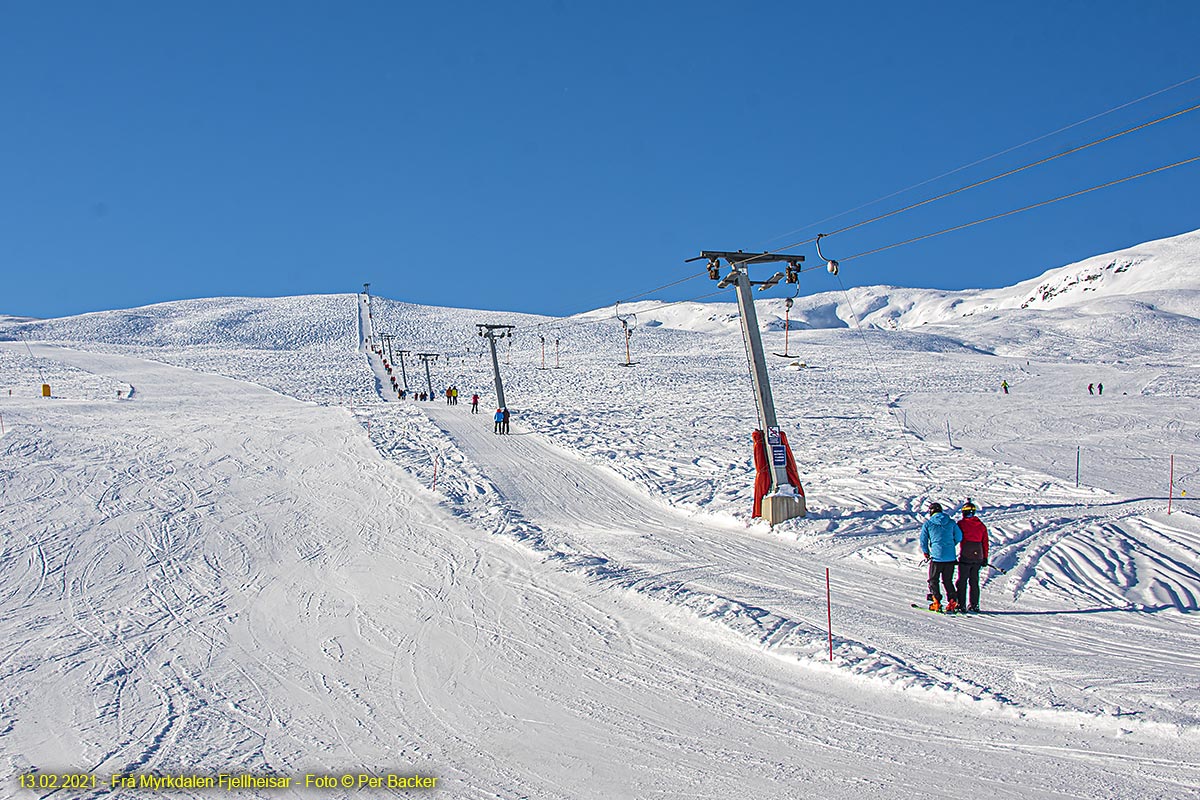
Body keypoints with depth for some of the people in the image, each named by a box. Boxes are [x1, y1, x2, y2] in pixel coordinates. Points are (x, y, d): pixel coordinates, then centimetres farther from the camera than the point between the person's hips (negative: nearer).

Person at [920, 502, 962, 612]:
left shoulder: (928, 523, -1)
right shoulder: (951, 522, 6)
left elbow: (923, 540, 2)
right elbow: (959, 537, 11)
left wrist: (926, 553, 17)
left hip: (937, 556, -3)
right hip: (951, 557, 3)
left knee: (933, 580, 8)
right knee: (948, 580, 16)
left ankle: (936, 602, -1)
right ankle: (953, 600, 6)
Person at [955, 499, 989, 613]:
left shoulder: (961, 523, -7)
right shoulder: (981, 525, 8)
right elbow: (985, 542, 10)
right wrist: (985, 558, 16)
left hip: (965, 557, -5)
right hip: (978, 557, 5)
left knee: (962, 582, 0)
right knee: (974, 581, 14)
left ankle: (961, 605, -4)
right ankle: (974, 605, 16)